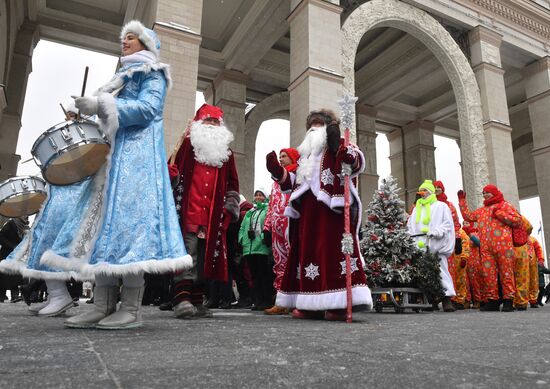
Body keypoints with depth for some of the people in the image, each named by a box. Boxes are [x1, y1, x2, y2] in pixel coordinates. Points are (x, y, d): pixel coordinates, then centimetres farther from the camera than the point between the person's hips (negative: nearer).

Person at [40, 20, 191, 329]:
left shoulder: (152, 72, 6)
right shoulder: (126, 76, 32)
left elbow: (148, 108, -11)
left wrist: (102, 103, -17)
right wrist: (95, 110, 12)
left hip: (139, 153, -9)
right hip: (116, 153, 9)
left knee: (131, 213, -18)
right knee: (106, 215, -2)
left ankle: (131, 309, -17)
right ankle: (104, 305, -3)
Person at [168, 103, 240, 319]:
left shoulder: (226, 152, 20)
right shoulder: (187, 144, 9)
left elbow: (232, 183, 22)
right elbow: (172, 170, 5)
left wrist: (231, 209, 13)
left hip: (213, 217, 4)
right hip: (188, 212, -4)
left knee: (205, 258, 6)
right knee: (187, 253, -12)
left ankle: (196, 300, 13)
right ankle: (181, 298, -11)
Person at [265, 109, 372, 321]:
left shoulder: (340, 147, 10)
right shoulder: (305, 155, 29)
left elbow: (358, 161, -10)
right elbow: (293, 181, 26)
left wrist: (348, 157, -33)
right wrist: (277, 171, 10)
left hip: (332, 208, -7)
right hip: (307, 212, 7)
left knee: (333, 249, -15)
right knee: (308, 252, 2)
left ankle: (338, 304, -16)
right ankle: (312, 304, 4)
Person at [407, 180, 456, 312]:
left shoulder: (441, 206, 11)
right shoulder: (416, 208, 25)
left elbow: (448, 224, 2)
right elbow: (410, 226, 22)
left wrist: (437, 232, -12)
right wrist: (411, 238, 6)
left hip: (436, 246, -4)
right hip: (419, 247, 4)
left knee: (441, 270, -10)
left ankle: (447, 298, -6)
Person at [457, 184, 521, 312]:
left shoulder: (504, 205, 9)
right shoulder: (481, 210, 25)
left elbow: (518, 220, 2)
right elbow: (467, 216, 29)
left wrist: (500, 214, -7)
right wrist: (462, 200, 28)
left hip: (502, 245, -5)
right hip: (485, 247, 5)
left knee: (506, 271, -4)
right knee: (488, 273, 0)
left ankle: (508, 300, -1)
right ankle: (492, 300, 4)